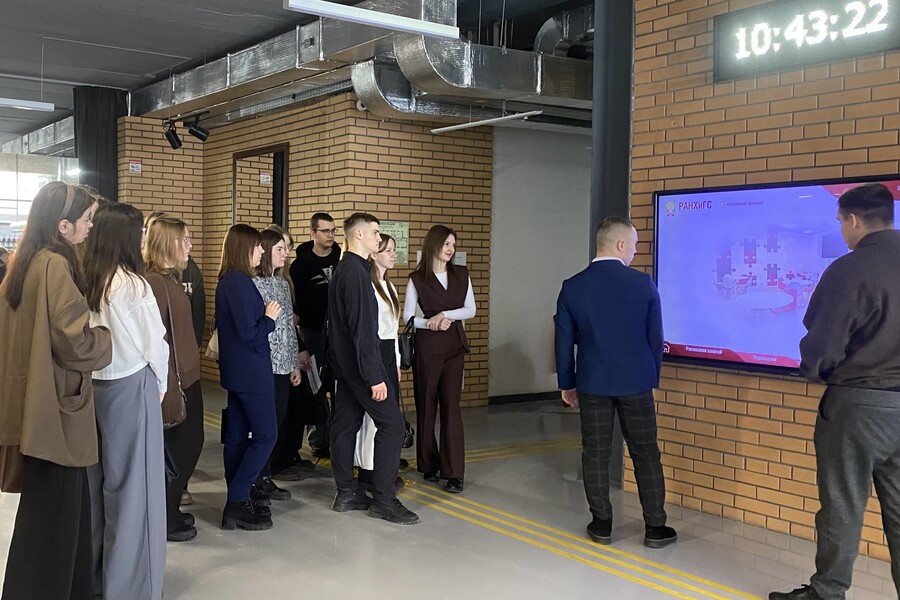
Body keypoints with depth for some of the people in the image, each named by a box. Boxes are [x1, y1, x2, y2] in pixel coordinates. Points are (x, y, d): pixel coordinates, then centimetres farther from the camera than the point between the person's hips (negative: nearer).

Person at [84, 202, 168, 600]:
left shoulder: (86, 282, 0)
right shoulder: (133, 284, -15)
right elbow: (155, 342, -10)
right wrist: (160, 384, 6)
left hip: (93, 385, 6)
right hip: (131, 387, -6)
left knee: (98, 479, 16)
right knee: (133, 485, 3)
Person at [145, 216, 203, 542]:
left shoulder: (172, 278, 11)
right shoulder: (154, 282, -19)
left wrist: (188, 376, 15)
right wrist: (171, 387, -20)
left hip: (188, 377, 9)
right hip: (173, 382, -9)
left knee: (190, 445, 17)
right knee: (176, 451, 3)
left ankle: (171, 510, 31)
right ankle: (165, 521, 17)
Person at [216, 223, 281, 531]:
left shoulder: (226, 282, 11)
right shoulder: (241, 283, -19)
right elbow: (248, 332, -22)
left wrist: (262, 314, 7)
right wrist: (269, 318, -7)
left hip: (236, 371, 10)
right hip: (251, 371, -10)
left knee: (237, 435, 13)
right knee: (266, 435, -3)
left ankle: (237, 502, 21)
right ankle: (237, 504, -2)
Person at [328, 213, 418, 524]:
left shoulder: (343, 269, 14)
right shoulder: (357, 272, -18)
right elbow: (363, 329, -22)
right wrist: (374, 376, -22)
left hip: (344, 362, 10)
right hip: (361, 363, -10)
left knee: (346, 424, 11)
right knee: (391, 422, -6)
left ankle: (346, 493, 19)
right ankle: (384, 499, -3)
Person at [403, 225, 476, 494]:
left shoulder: (461, 275, 7)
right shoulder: (417, 279, -1)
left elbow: (471, 310, 4)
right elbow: (407, 316, -1)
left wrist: (445, 315, -11)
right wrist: (431, 323, -16)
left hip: (455, 345, 2)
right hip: (427, 345, -1)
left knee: (451, 406, -3)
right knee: (426, 405, 5)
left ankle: (454, 472, -3)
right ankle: (429, 464, 18)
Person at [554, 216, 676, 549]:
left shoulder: (573, 287, -4)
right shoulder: (643, 283, -7)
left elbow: (564, 342, 1)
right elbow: (655, 337, -1)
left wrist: (567, 384, 12)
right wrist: (652, 377, 14)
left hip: (592, 383, 1)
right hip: (636, 382, -1)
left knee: (595, 453, 9)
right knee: (646, 454, 8)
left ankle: (602, 523, 16)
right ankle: (655, 527, 13)